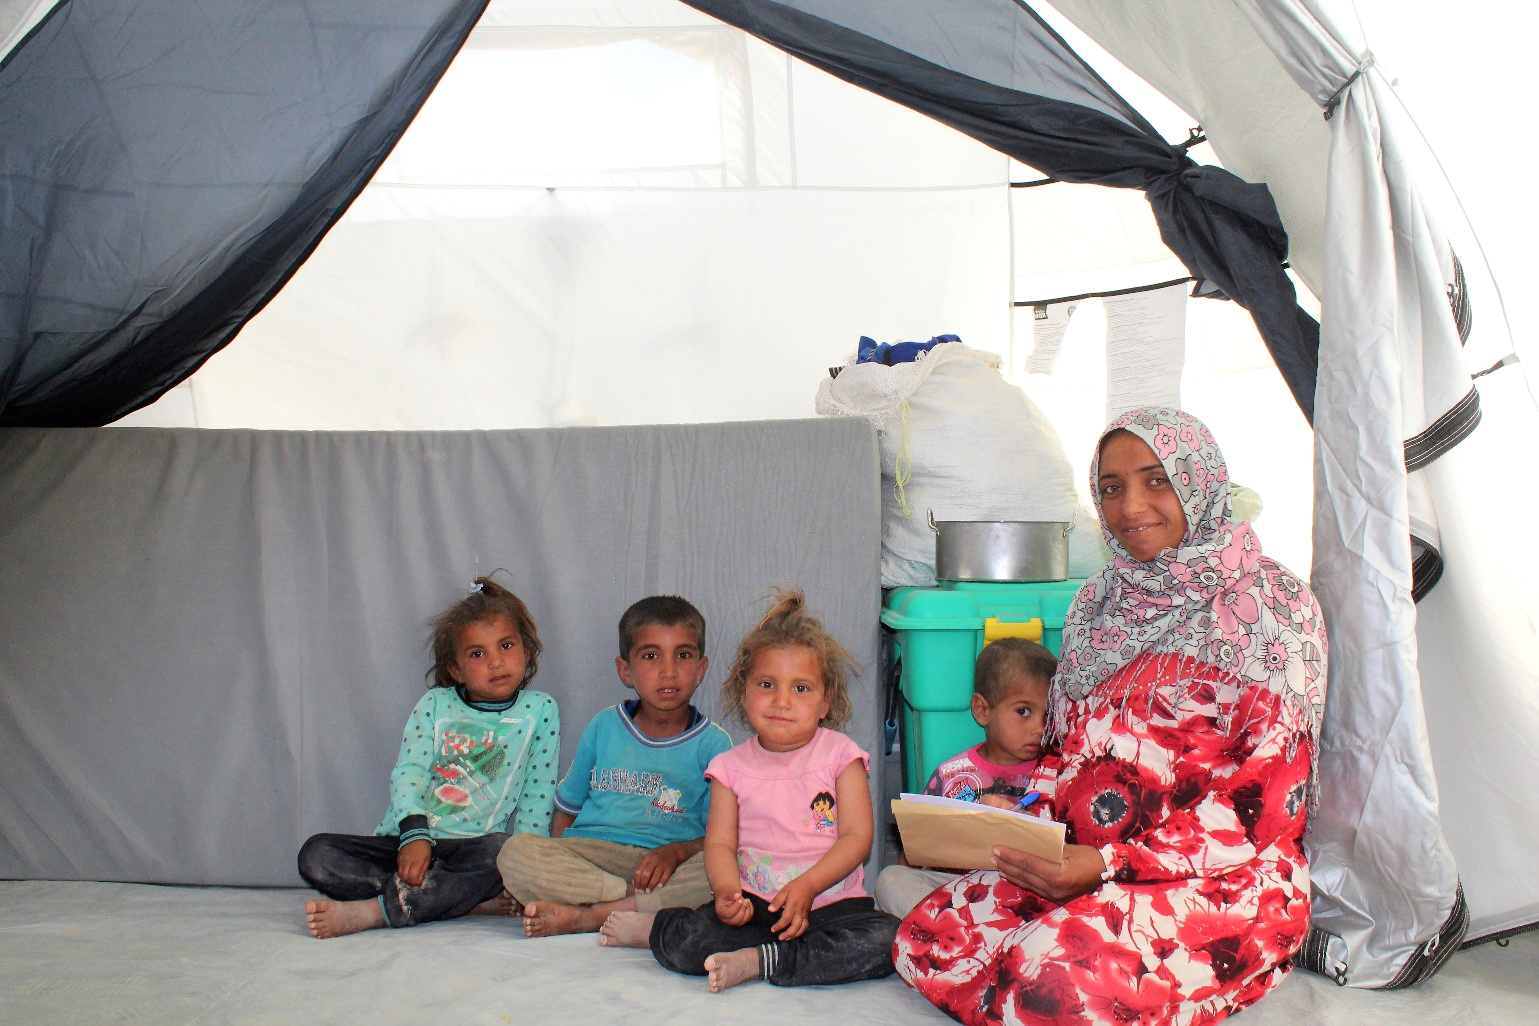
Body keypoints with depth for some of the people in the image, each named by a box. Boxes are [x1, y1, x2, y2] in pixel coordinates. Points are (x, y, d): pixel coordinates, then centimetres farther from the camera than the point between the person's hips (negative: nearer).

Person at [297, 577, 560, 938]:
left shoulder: (539, 710, 5)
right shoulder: (435, 705, 8)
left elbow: (538, 796, 2)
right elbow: (407, 772, -4)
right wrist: (414, 833, -22)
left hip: (474, 845, -3)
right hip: (407, 839, 3)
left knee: (501, 853, -37)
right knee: (316, 854, -20)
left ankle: (370, 911, -34)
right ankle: (467, 899, -27)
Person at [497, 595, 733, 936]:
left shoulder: (713, 744, 7)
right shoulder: (603, 727, 13)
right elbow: (566, 810, 17)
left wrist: (676, 851, -18)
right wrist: (553, 869, -2)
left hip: (665, 866, -1)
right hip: (589, 853, 2)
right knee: (516, 850, -26)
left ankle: (586, 917, -28)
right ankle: (647, 909, -25)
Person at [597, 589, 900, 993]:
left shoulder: (839, 755, 3)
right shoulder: (732, 766, 8)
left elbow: (857, 836, -4)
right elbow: (719, 843, 1)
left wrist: (807, 885, -19)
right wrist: (727, 891, -21)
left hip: (830, 899, 0)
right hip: (754, 905, 0)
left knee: (886, 939, -31)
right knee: (684, 941, -28)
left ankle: (754, 961, -24)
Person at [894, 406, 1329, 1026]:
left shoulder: (1267, 605, -5)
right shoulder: (1101, 603, 14)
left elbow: (1266, 795, -13)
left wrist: (1111, 865, -21)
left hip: (1224, 876, -5)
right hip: (1087, 864, 6)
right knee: (924, 941, -17)